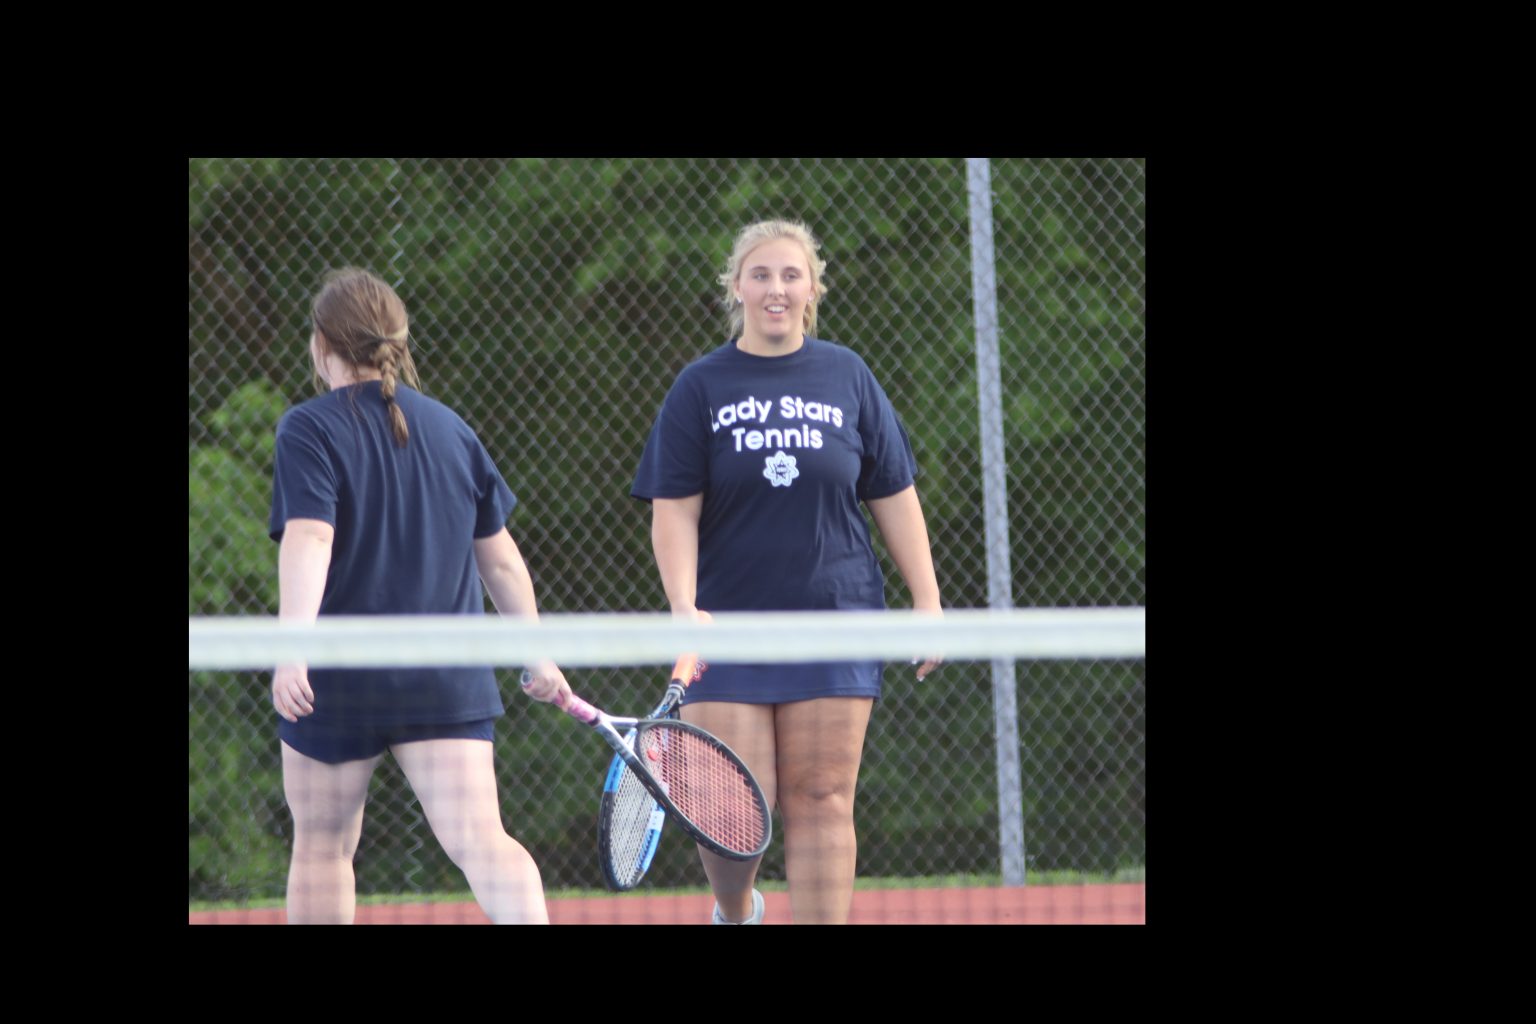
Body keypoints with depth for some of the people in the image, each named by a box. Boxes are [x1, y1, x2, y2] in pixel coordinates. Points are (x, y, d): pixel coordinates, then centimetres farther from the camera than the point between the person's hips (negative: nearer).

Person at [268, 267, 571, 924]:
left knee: (322, 846, 14)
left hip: (338, 684, -3)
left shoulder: (310, 430, -5)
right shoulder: (452, 430, 10)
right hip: (449, 684, 3)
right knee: (479, 840, -8)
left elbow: (309, 540, -20)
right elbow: (500, 557, 14)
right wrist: (538, 656, 24)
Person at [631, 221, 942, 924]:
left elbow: (894, 497, 11)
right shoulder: (701, 387, 3)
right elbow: (674, 511, -1)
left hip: (834, 616, 1)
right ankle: (734, 912, 23)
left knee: (819, 800, -3)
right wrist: (684, 607, -15)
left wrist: (927, 600, 6)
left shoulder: (846, 376, 7)